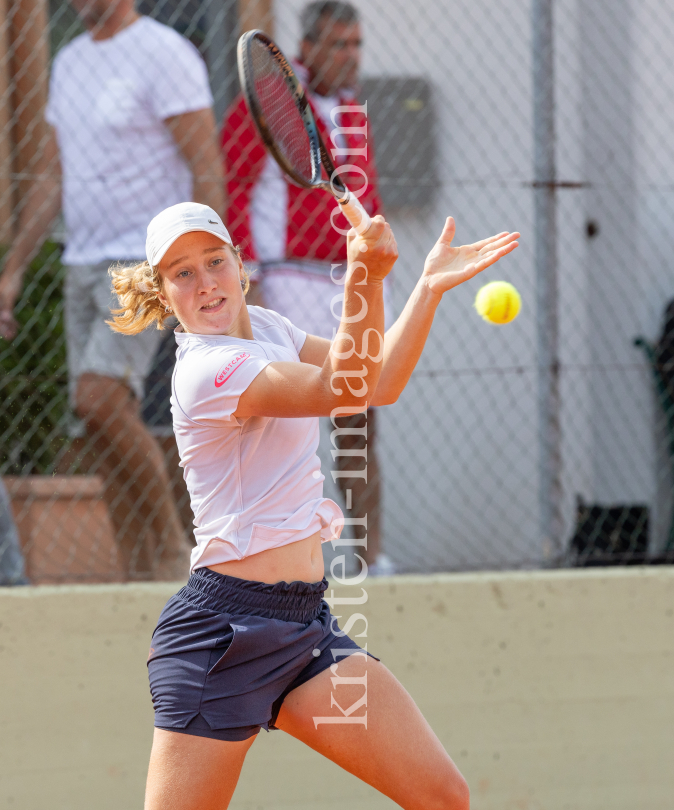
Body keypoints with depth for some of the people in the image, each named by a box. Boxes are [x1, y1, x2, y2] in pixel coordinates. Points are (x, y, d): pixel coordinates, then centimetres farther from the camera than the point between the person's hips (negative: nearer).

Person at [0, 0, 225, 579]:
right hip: (84, 265, 8)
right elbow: (51, 178, 21)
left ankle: (174, 548, -10)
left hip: (147, 259, -8)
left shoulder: (164, 54, -9)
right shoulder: (71, 62, 16)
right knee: (107, 423, 3)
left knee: (99, 399, -21)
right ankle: (141, 574, 7)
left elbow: (208, 169, -13)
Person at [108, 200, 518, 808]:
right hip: (225, 629, -8)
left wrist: (430, 286, 5)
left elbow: (380, 382, 17)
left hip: (307, 625, 8)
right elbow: (344, 391, -29)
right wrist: (366, 280, -44)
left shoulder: (263, 326, 12)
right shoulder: (205, 371, -17)